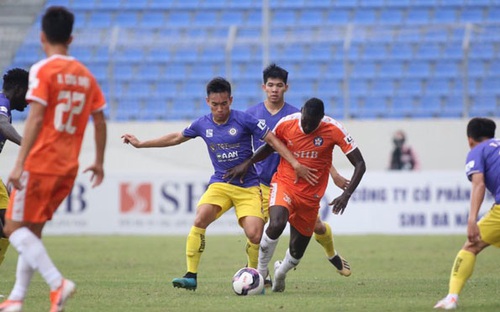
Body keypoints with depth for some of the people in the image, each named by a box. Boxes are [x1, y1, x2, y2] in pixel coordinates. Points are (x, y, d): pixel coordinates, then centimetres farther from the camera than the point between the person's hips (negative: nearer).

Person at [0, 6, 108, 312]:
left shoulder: (43, 71, -10)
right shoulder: (85, 75, 9)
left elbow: (35, 119, -18)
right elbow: (100, 121, 13)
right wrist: (99, 163, 24)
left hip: (40, 164, -7)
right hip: (68, 169, 7)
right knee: (32, 231, 16)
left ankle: (57, 283, -18)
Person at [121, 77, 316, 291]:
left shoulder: (244, 120, -9)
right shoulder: (202, 124, 3)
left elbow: (273, 140, -5)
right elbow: (176, 138, 19)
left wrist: (295, 164, -12)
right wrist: (140, 144, 23)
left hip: (248, 187, -2)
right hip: (220, 184, 2)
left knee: (254, 235, -19)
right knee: (200, 219, -25)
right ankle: (191, 276, -18)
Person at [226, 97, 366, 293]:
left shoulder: (333, 130, -16)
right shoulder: (286, 124, -12)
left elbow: (360, 164, -14)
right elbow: (270, 146, 11)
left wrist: (347, 194, -28)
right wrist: (247, 163, -3)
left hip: (310, 196, 1)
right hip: (284, 184, -1)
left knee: (296, 251, 8)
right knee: (277, 224, -33)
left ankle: (280, 272, 45)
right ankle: (260, 272, -10)